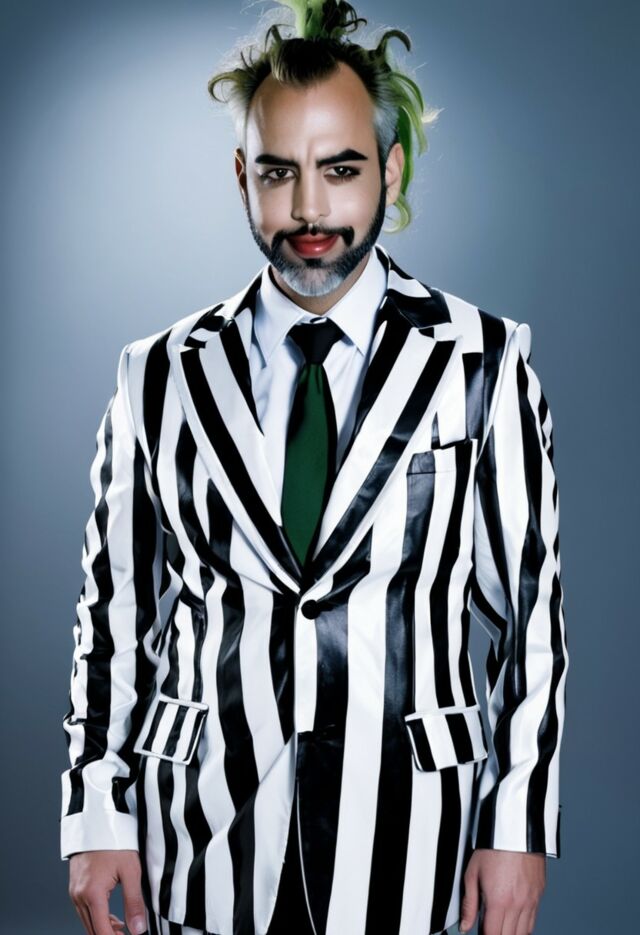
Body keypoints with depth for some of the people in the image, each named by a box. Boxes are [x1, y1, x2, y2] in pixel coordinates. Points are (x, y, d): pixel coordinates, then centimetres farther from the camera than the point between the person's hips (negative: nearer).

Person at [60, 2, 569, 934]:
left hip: (399, 839, -1)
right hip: (204, 834, 1)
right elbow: (116, 610, 6)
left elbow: (528, 603, 0)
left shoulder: (483, 362, -1)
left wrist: (517, 826, -3)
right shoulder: (161, 377, 3)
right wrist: (99, 819, 2)